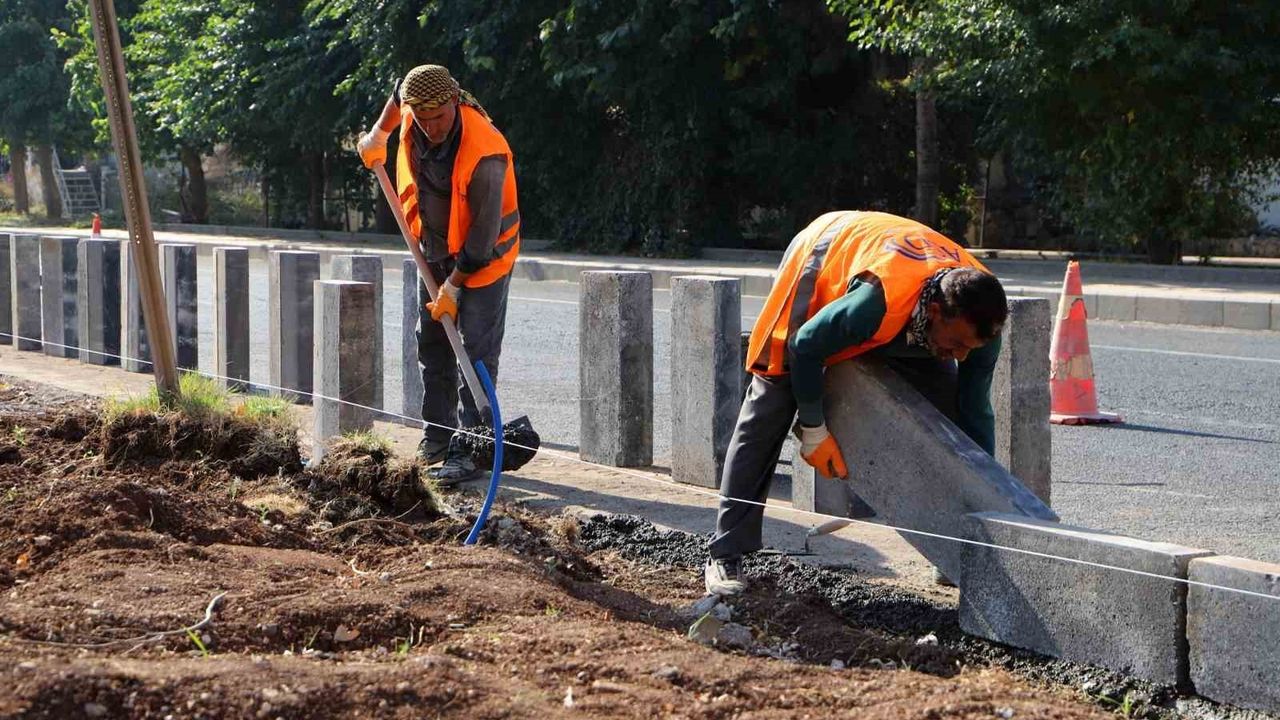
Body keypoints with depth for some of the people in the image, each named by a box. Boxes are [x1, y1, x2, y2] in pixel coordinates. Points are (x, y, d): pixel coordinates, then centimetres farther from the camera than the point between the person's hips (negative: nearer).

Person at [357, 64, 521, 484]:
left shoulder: (485, 154, -34)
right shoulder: (414, 111, -15)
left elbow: (483, 236, -28)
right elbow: (399, 93, 15)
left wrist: (452, 287, -22)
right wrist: (378, 135, 17)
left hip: (481, 259, -8)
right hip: (435, 252, 8)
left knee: (476, 354, -11)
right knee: (433, 350, 12)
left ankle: (467, 453, -12)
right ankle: (436, 441, 22)